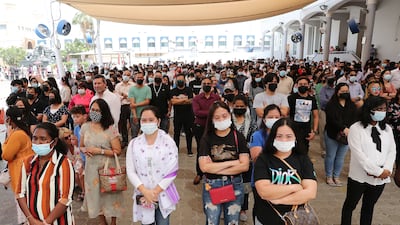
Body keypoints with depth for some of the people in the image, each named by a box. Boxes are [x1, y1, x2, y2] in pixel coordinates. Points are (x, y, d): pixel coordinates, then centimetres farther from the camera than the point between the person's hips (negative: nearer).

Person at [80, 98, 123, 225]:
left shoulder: (110, 129, -11)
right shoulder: (85, 127, 2)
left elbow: (117, 151, -11)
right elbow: (81, 146, 14)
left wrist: (99, 151, -19)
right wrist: (85, 150, -9)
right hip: (91, 167, 4)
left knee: (110, 195, 6)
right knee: (95, 195, 15)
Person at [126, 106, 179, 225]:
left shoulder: (168, 142, -8)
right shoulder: (134, 144, -2)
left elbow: (172, 171, -10)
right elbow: (131, 172, -3)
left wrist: (155, 192, -13)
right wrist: (145, 191, -14)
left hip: (163, 195, -1)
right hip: (143, 195, 1)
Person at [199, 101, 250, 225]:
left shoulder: (238, 137, -4)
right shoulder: (207, 138, -5)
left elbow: (244, 166, -11)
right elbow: (204, 167, -15)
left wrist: (215, 168, -14)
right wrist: (232, 162, -15)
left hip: (234, 185, 1)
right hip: (212, 186, 0)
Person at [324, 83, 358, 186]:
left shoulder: (352, 105, 9)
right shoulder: (331, 105, -5)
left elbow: (354, 119, -3)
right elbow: (332, 119, -17)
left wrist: (347, 129, -19)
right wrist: (343, 128, -27)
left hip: (347, 135, 4)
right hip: (332, 135, -4)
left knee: (340, 157, 9)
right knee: (330, 156, 5)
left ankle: (336, 176, 23)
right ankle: (329, 177, 17)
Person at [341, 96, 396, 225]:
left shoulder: (387, 129, 7)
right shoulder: (356, 128, -11)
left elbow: (392, 151, 4)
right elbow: (358, 154, -17)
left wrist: (386, 170, -12)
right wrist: (378, 171, -18)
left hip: (381, 177, 5)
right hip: (360, 176, -4)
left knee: (369, 206, 20)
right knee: (350, 205, 12)